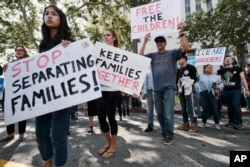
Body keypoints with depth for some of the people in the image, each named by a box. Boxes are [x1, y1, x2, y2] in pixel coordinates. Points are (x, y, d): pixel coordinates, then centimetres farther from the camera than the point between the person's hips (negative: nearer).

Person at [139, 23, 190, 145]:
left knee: (168, 113, -7)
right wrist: (145, 41, -2)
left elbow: (186, 48, -7)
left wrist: (181, 33, -12)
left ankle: (169, 136, 7)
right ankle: (164, 132, 30)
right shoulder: (153, 55, 12)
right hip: (156, 88, 4)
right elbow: (140, 56, 1)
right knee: (159, 113, 13)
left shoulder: (172, 53, 5)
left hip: (169, 87, -4)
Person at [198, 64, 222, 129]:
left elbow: (221, 84, 11)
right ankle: (204, 122, 14)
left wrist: (218, 87, -9)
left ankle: (217, 123, 7)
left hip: (213, 94, 0)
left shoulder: (216, 76, 15)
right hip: (203, 93, 0)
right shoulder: (201, 76, 15)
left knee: (214, 109, -4)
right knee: (205, 109, 2)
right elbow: (198, 84, 12)